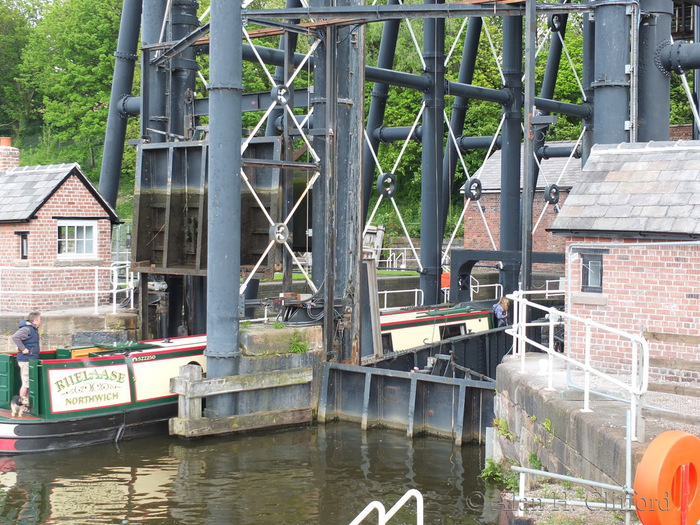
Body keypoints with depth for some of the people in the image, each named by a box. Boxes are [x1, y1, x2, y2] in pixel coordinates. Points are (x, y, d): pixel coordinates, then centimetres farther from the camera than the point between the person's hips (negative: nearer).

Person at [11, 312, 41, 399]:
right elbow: (15, 337, -29)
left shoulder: (34, 329, 13)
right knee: (26, 383, -6)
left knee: (30, 383, 14)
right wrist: (23, 349, -25)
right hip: (26, 360, -10)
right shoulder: (27, 329, -17)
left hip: (32, 359, 10)